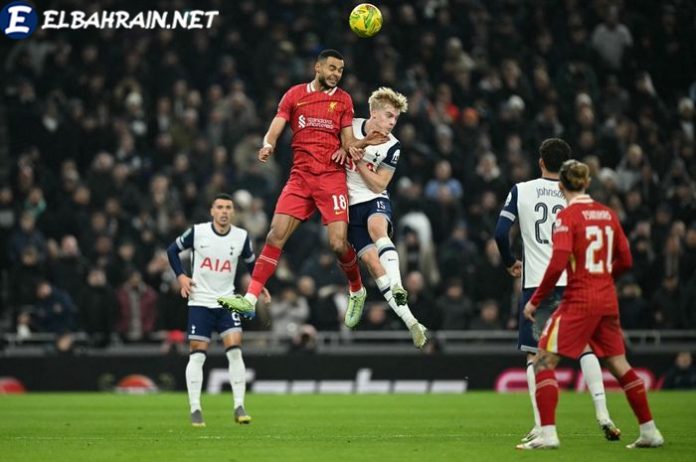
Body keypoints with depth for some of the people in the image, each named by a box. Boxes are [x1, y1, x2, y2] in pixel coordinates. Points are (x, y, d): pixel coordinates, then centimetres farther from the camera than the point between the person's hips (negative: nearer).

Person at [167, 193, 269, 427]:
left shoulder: (241, 237, -1)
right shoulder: (197, 232, -7)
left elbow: (251, 262, 16)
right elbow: (173, 250, 7)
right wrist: (181, 276, -5)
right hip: (200, 301, -1)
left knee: (234, 350, -12)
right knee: (197, 354, -3)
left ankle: (239, 408, -8)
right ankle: (195, 410, 3)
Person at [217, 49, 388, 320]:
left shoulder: (343, 100, 10)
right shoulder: (295, 95, 9)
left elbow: (348, 143, 9)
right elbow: (274, 131, 4)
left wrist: (364, 142, -13)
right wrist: (268, 146, -18)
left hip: (332, 177, -1)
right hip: (300, 176, 1)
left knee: (338, 244, -10)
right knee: (276, 235, -12)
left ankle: (357, 291, 18)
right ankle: (250, 299, -13)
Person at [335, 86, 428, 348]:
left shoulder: (392, 147, -6)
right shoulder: (351, 127, -3)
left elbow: (379, 185, -7)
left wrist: (358, 160, -16)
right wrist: (342, 149, -7)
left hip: (375, 200, -1)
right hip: (350, 205, 1)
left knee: (378, 228, -37)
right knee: (371, 259, -12)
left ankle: (397, 292, -50)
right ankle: (409, 320, -15)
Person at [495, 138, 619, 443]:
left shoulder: (521, 191, 3)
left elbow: (500, 233, 1)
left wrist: (510, 263, 18)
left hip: (536, 283, -1)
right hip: (572, 282, 1)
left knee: (534, 355, 6)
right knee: (586, 347, 13)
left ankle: (541, 425, -4)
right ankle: (602, 414, 0)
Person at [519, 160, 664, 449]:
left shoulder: (567, 216, -10)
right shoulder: (608, 214, 8)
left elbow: (557, 265, -18)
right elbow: (625, 261, 12)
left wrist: (535, 300, -9)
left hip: (579, 301, -6)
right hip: (608, 301, 6)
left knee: (544, 361, -1)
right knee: (619, 365, 15)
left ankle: (548, 433, -12)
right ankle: (650, 432, 16)